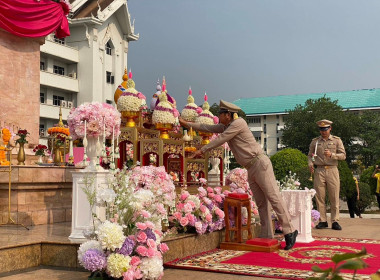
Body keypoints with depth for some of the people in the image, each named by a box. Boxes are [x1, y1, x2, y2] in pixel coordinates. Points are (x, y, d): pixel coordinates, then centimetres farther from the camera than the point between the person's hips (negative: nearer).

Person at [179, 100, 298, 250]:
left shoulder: (238, 123, -10)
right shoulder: (225, 126, 17)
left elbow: (220, 139, -10)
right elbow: (207, 128, 24)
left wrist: (202, 150, -2)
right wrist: (186, 124, 24)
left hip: (260, 163, -9)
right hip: (251, 169, 9)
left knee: (274, 197, -11)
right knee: (261, 202, 6)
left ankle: (289, 231, -8)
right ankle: (266, 236, 7)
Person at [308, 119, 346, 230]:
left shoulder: (336, 140, 9)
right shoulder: (315, 141, 13)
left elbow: (343, 155, 3)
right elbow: (310, 155, 16)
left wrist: (331, 155, -14)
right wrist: (310, 164, -5)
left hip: (332, 170, -1)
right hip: (319, 171, 1)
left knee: (334, 197, -2)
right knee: (319, 197, 0)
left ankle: (335, 221, 3)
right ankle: (322, 221, 6)